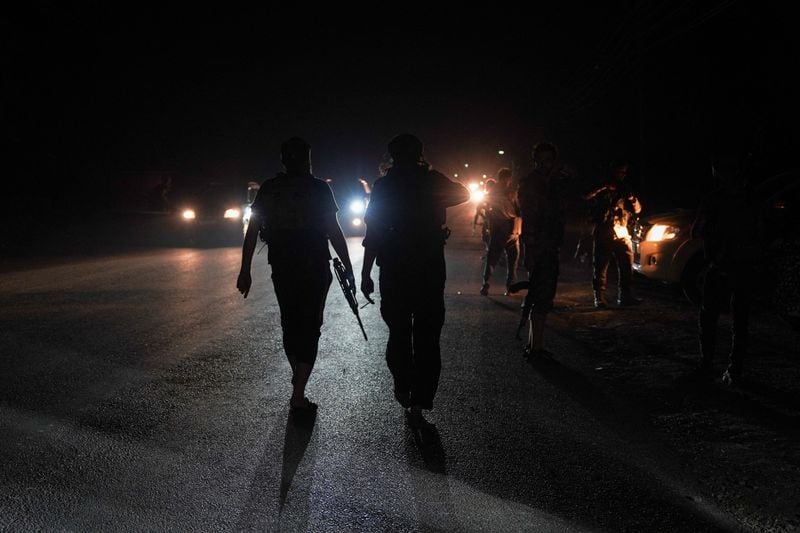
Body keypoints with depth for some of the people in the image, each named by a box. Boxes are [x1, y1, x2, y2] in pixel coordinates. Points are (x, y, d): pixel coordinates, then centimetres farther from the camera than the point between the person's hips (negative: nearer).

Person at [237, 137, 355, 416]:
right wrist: (348, 268, -2)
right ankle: (298, 396, -2)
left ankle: (298, 381, 34)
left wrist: (245, 272, 5)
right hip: (315, 269, -3)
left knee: (290, 325, 18)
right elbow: (334, 232, -9)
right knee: (310, 328, 3)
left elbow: (251, 232, 0)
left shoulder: (268, 189, 2)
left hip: (282, 269, 3)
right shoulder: (318, 189, -6)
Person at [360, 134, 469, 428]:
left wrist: (366, 274, 1)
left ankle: (403, 390, 29)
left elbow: (373, 233, -4)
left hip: (394, 273, 0)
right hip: (431, 271, 0)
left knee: (398, 333, 18)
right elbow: (463, 193, 18)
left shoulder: (384, 186, -3)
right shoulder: (433, 180, -1)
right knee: (427, 338, 4)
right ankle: (418, 404, 0)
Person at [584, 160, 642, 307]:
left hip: (621, 233, 4)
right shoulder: (602, 188, 10)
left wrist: (632, 198, -3)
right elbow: (587, 197, -10)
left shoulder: (625, 190, 21)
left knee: (627, 266, -5)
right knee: (600, 267, -5)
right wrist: (604, 188, -12)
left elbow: (637, 210, 16)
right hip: (603, 233, -4)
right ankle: (599, 299, -3)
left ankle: (625, 296, 1)